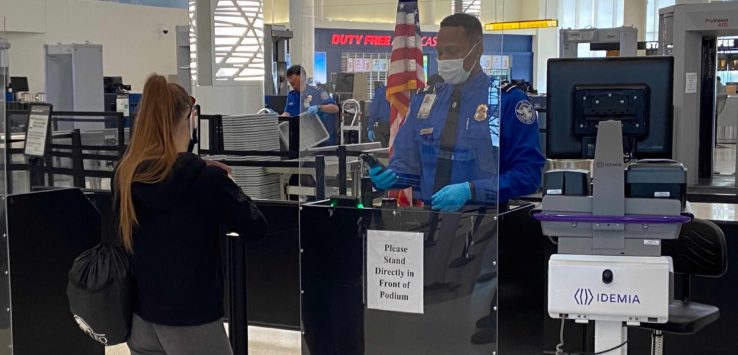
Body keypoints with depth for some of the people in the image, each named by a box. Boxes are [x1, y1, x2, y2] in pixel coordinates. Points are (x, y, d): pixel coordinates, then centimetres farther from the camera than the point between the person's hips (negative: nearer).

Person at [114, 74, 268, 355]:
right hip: (192, 320, -5)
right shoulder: (206, 179, -16)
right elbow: (255, 229, -6)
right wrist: (224, 185, 8)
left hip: (140, 317, 5)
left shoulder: (125, 174, -2)